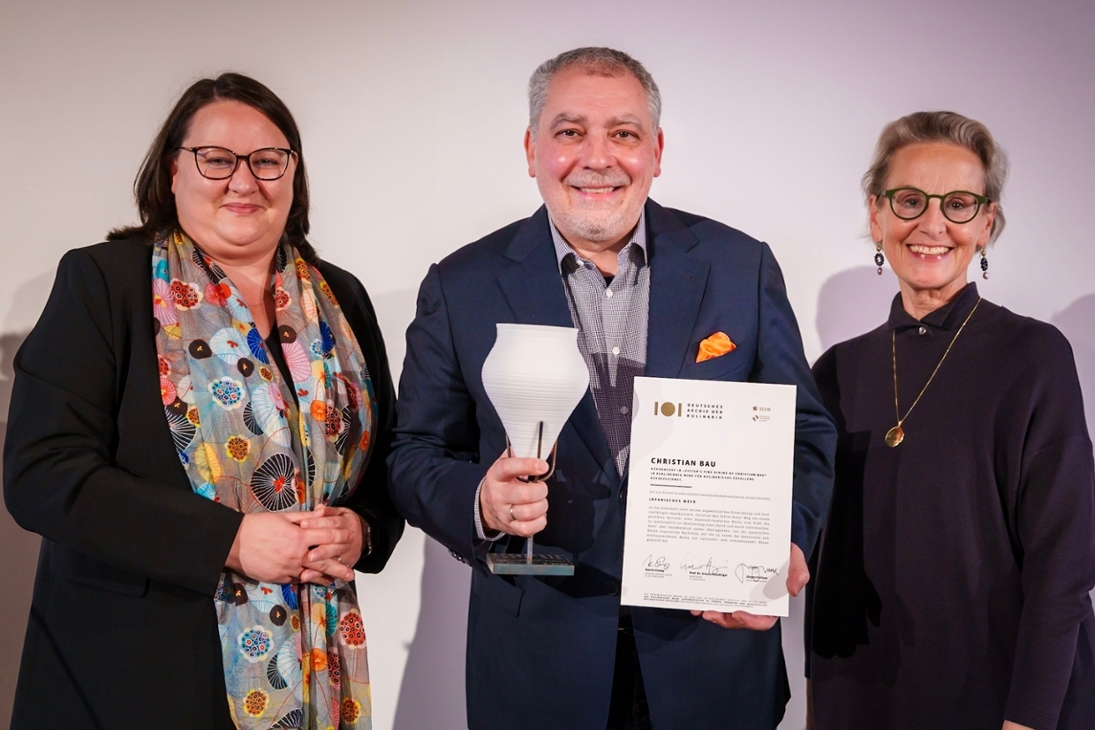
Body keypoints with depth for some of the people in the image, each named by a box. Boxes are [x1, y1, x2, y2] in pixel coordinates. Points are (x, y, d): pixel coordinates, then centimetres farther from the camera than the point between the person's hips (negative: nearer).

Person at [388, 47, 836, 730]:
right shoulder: (462, 287, -4)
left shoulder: (742, 266, -2)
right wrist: (481, 504, -21)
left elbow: (807, 433, 2)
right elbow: (416, 456, 0)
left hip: (716, 645, 1)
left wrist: (785, 542, -16)